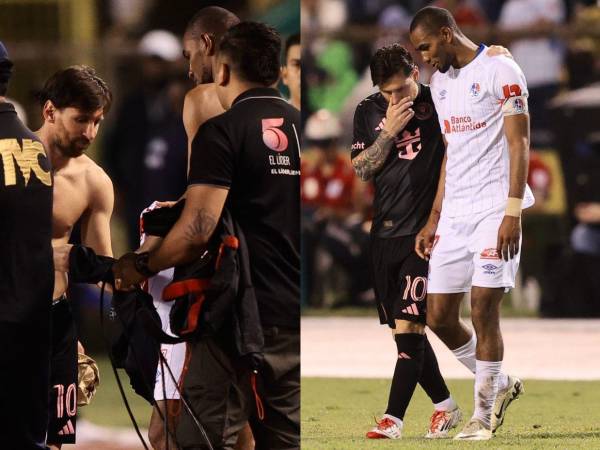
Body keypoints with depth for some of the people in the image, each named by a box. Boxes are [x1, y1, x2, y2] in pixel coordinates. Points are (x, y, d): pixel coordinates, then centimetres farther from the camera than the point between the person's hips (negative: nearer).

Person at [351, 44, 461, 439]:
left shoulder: (437, 103, -3)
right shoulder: (368, 112, 9)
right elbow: (362, 170, 4)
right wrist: (389, 132, -9)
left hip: (424, 230, -5)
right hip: (385, 232, 5)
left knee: (408, 324, -13)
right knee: (406, 330, 9)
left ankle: (394, 418, -14)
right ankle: (445, 406, 23)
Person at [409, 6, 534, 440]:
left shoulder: (499, 70, -8)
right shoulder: (441, 82, 16)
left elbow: (519, 143, -11)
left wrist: (512, 213, -18)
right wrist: (434, 220, 18)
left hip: (494, 207, -8)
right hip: (455, 210, 8)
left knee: (483, 310, -10)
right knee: (439, 315, 4)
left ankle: (483, 414, 0)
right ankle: (499, 385, 23)